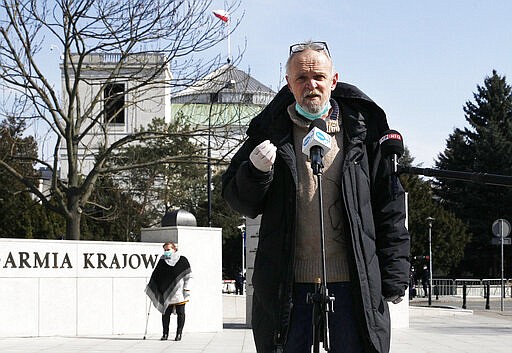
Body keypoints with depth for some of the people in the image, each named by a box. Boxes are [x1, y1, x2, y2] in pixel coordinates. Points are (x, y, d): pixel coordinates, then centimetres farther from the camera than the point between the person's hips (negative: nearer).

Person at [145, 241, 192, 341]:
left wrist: (186, 289, -4)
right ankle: (165, 334, 7)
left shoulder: (182, 260, 3)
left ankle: (179, 333, 9)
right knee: (165, 313, 0)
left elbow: (188, 276, 3)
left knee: (180, 313, 2)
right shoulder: (162, 261, 9)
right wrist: (150, 288, 9)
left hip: (179, 292, -2)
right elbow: (155, 276, 13)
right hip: (166, 293, 2)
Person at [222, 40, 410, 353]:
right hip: (288, 284, 1)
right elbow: (238, 201, 8)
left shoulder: (362, 130, 6)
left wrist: (394, 275, 2)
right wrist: (255, 172, -13)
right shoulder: (271, 130, 7)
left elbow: (390, 207, 6)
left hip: (353, 282, 0)